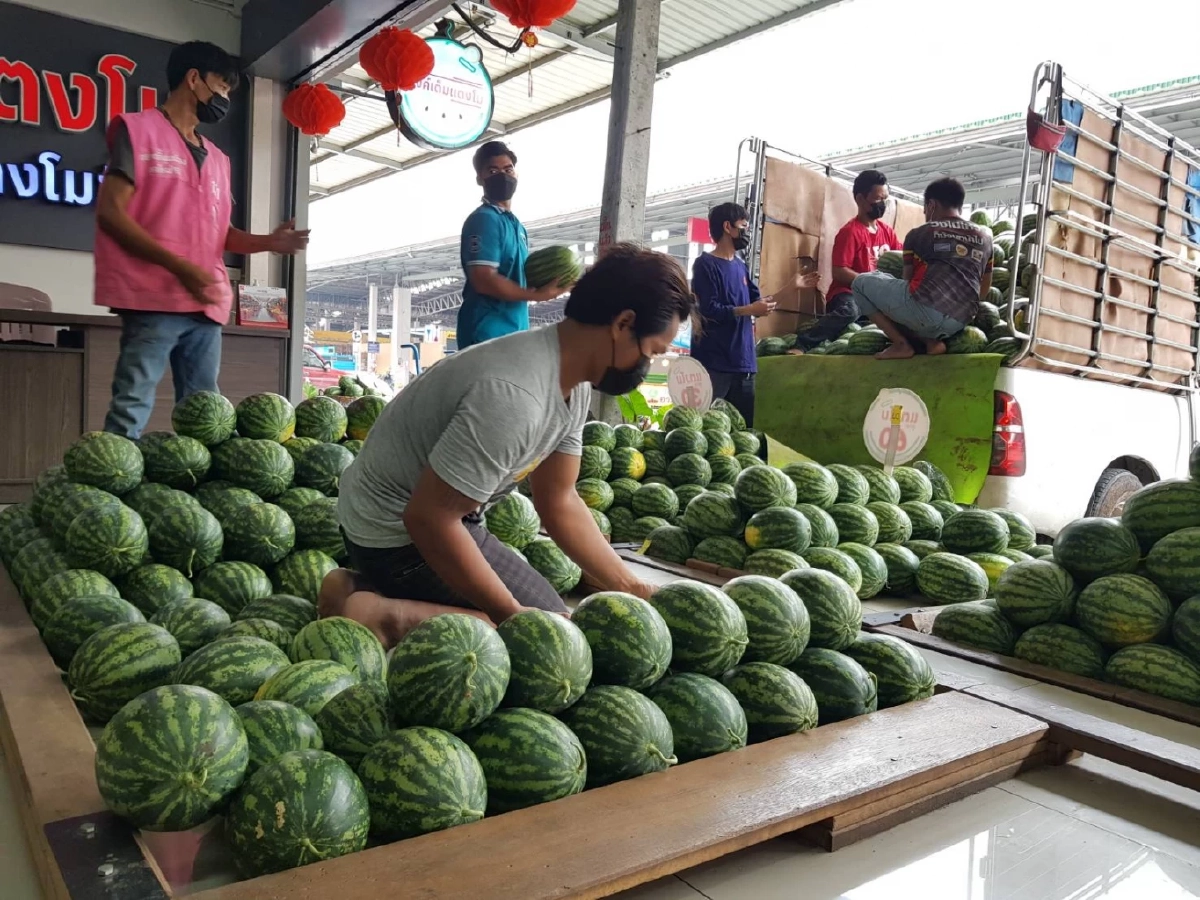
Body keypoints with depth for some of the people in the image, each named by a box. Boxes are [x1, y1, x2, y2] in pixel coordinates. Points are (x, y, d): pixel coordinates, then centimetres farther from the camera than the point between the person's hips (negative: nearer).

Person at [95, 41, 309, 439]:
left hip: (206, 305, 6)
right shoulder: (138, 129, 4)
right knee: (131, 413, -9)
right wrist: (179, 266, -15)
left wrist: (268, 241, 2)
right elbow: (110, 212, -5)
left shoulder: (217, 159, 23)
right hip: (154, 300, -6)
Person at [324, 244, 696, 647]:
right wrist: (515, 616, -20)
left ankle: (366, 587, 14)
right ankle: (388, 618, -11)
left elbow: (559, 503, 5)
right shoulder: (514, 394, -32)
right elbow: (429, 519, -28)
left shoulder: (574, 383, -2)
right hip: (401, 533, -9)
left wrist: (633, 590, 2)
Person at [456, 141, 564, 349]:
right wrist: (537, 295, -15)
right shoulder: (483, 219, -10)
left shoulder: (516, 224, 20)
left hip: (515, 331, 10)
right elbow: (484, 280, -20)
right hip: (488, 333, -10)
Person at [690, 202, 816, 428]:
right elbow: (708, 310, -18)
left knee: (744, 427, 8)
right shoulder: (706, 264, -7)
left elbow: (758, 300, 23)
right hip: (712, 364, -8)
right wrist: (749, 310, -21)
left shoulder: (740, 266, 17)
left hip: (742, 363, 8)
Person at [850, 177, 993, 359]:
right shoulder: (985, 236, 21)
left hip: (925, 308, -6)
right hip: (958, 323, 7)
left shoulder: (918, 233, 9)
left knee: (862, 282, 14)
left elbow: (908, 280, 18)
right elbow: (984, 290, 27)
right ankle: (933, 340, 6)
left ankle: (901, 344, 2)